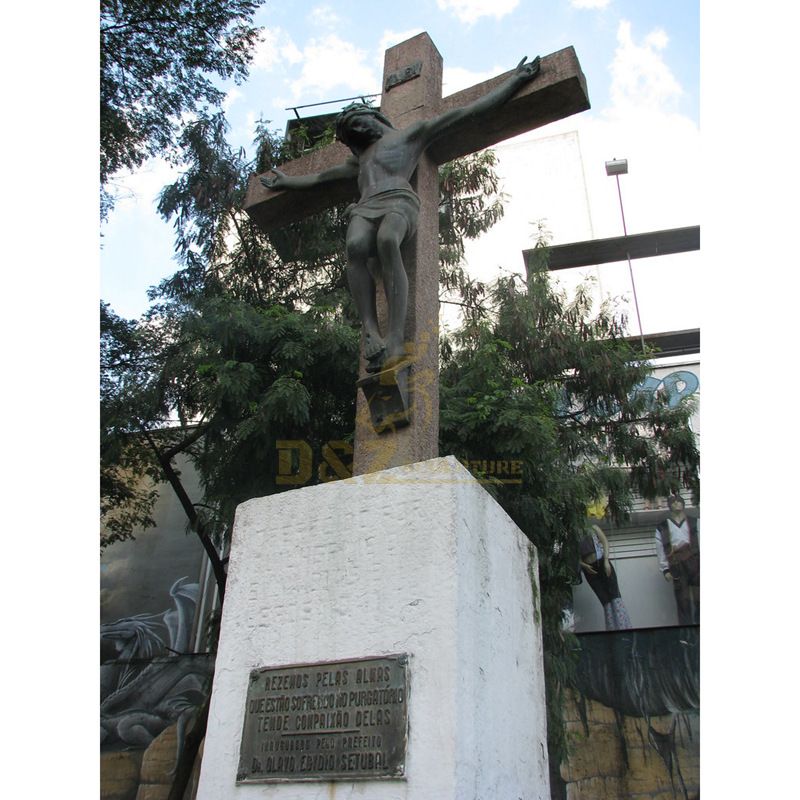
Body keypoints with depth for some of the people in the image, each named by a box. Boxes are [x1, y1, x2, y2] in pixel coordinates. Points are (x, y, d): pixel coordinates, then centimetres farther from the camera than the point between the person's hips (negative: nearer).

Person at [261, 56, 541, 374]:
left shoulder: (410, 134, 25)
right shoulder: (360, 158, 42)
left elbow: (467, 111, 20)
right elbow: (321, 176, 54)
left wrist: (514, 80, 16)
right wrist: (287, 182, 61)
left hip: (399, 201, -4)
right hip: (364, 207, 4)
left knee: (386, 241, -40)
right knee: (355, 246, -34)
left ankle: (396, 339, -50)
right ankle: (371, 331, -47)